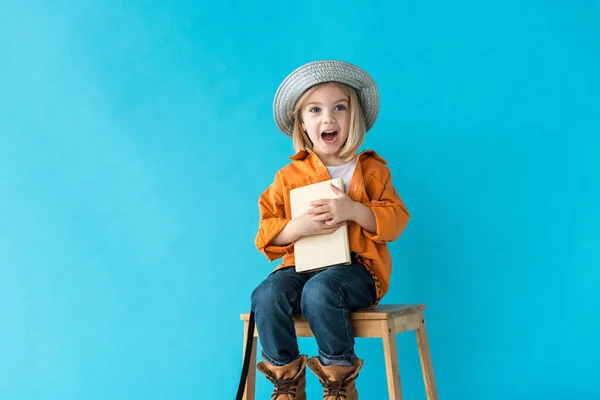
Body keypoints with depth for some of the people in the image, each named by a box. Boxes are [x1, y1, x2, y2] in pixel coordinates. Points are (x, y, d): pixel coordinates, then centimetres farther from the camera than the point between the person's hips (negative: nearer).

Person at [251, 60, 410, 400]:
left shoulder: (371, 169, 7)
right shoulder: (289, 176, 10)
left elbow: (396, 219, -2)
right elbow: (266, 235, 6)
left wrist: (353, 210, -20)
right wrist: (299, 226, -16)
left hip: (355, 267, -2)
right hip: (301, 266, 3)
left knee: (319, 291, -35)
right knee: (267, 294, -27)